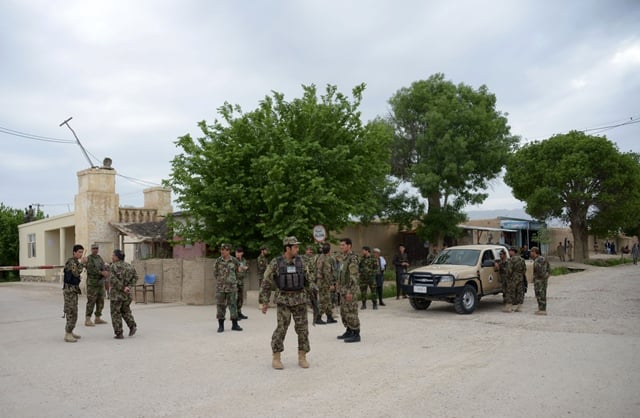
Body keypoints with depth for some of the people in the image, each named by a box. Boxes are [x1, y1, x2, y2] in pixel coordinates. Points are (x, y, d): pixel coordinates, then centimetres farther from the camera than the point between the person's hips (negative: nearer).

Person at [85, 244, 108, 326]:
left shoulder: (100, 258, 14)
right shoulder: (88, 258, -6)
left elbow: (103, 268, 8)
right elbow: (91, 270, -18)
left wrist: (105, 273, -14)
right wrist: (101, 273, -23)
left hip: (101, 283, 7)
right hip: (92, 283, -7)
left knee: (100, 302, 9)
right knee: (91, 302, -8)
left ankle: (98, 318, 18)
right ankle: (87, 320, -4)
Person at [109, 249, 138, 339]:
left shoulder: (113, 266, -10)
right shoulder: (129, 266, 8)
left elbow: (114, 280, -20)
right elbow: (135, 277, 1)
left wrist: (123, 288, -16)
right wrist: (130, 287, -7)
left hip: (116, 294, -5)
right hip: (127, 294, 5)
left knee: (116, 313, 5)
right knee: (125, 310, 22)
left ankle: (119, 334, 6)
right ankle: (132, 326, 4)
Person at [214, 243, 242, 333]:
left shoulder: (234, 261, -1)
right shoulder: (218, 261, 0)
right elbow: (215, 273, 11)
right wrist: (220, 280, 10)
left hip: (232, 287, -1)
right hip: (220, 287, 1)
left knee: (233, 305, 2)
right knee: (220, 306, 3)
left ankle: (234, 325, 10)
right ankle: (221, 326, 12)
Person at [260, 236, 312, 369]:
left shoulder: (300, 261, 3)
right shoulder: (275, 263, -5)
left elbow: (308, 280, 8)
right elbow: (266, 283, -1)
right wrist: (264, 302, -3)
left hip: (300, 300, 3)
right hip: (284, 300, -3)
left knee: (302, 328, 2)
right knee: (281, 328, -6)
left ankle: (302, 357, 14)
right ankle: (276, 358, 7)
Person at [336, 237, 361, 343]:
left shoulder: (352, 258, -16)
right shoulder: (343, 258, 15)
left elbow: (354, 277, -21)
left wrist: (350, 292, -24)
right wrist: (340, 288, 20)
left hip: (349, 290, -10)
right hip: (343, 289, 10)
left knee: (351, 313, -6)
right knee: (344, 312, 14)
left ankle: (356, 335, 1)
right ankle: (349, 332, 24)